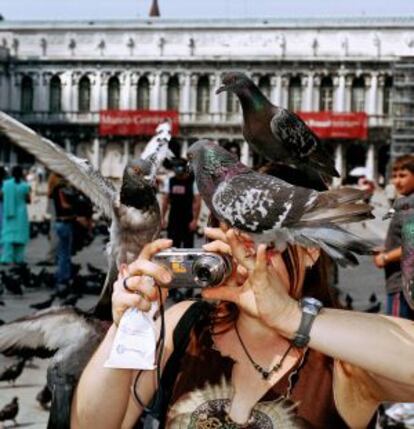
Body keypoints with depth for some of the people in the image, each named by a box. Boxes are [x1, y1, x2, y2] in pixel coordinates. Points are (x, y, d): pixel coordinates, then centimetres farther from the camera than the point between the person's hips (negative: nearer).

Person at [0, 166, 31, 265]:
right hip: (20, 214, -2)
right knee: (20, 235, 6)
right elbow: (28, 200, -4)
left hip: (8, 213, 2)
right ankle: (18, 258, 5)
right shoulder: (24, 186, -9)